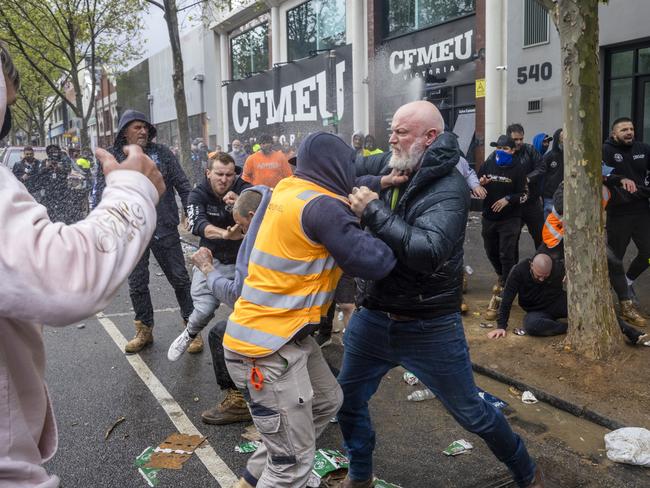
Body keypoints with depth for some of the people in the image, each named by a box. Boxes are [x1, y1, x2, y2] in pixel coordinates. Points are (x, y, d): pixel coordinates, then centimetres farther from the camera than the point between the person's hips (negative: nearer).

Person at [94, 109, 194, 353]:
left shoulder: (161, 152, 3)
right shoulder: (112, 158, 3)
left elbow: (182, 184, 3)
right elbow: (100, 193, 4)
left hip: (165, 229, -1)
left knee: (180, 279, 6)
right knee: (137, 284, 10)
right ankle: (144, 331, 26)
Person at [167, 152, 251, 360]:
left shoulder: (243, 189, -7)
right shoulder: (198, 194, -9)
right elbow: (197, 224, -28)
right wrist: (225, 234, -47)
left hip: (241, 260, 1)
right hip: (212, 259, -1)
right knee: (204, 310, -12)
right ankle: (189, 335, 21)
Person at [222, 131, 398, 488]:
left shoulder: (289, 189, 7)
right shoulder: (322, 206, -20)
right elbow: (376, 263, -20)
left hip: (284, 334, 10)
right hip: (264, 346, -10)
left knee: (326, 402, 25)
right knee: (295, 459, 0)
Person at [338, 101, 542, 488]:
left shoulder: (449, 187, -17)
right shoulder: (392, 174, 2)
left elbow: (428, 251, -31)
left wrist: (374, 211, -26)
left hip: (429, 329, -6)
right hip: (373, 319, 6)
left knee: (472, 414, 11)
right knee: (348, 400, 17)